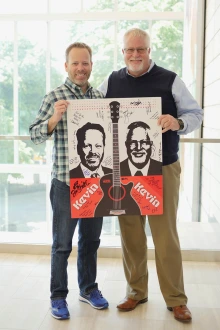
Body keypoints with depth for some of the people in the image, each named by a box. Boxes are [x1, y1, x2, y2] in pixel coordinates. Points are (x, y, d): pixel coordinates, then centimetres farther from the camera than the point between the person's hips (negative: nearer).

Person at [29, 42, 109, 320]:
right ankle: (58, 296, 24)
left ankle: (88, 288, 35)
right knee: (62, 244, 7)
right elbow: (34, 135, -5)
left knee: (91, 240, 17)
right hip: (66, 182, -4)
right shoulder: (54, 97, -4)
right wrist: (55, 117, -21)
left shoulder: (100, 97, 8)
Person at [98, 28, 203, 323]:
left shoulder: (170, 80, -1)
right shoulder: (111, 82, 8)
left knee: (166, 235, 3)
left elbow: (195, 114, 0)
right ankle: (136, 291, 27)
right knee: (130, 233, 10)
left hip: (162, 170, -3)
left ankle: (176, 298, 17)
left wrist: (178, 123, -23)